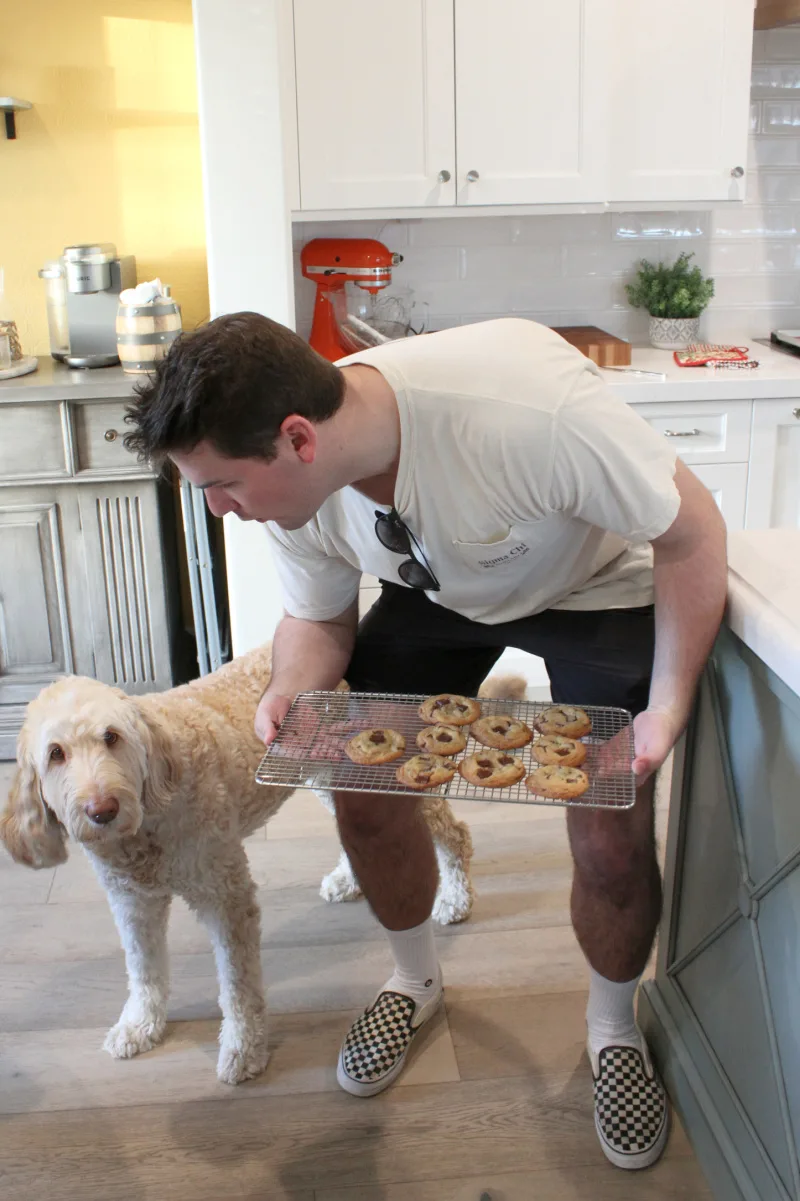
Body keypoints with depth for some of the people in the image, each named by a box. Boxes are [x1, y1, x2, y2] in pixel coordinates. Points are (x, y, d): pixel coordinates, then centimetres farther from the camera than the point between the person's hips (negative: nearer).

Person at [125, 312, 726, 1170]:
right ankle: (415, 979, 28)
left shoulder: (526, 408, -42)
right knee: (362, 791, -4)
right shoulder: (290, 486, -22)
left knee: (612, 844, -11)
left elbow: (691, 531, -27)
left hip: (596, 585, -4)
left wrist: (668, 709, -32)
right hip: (437, 590, 5)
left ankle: (613, 1026, 23)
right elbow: (319, 621, -4)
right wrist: (290, 690, -26)